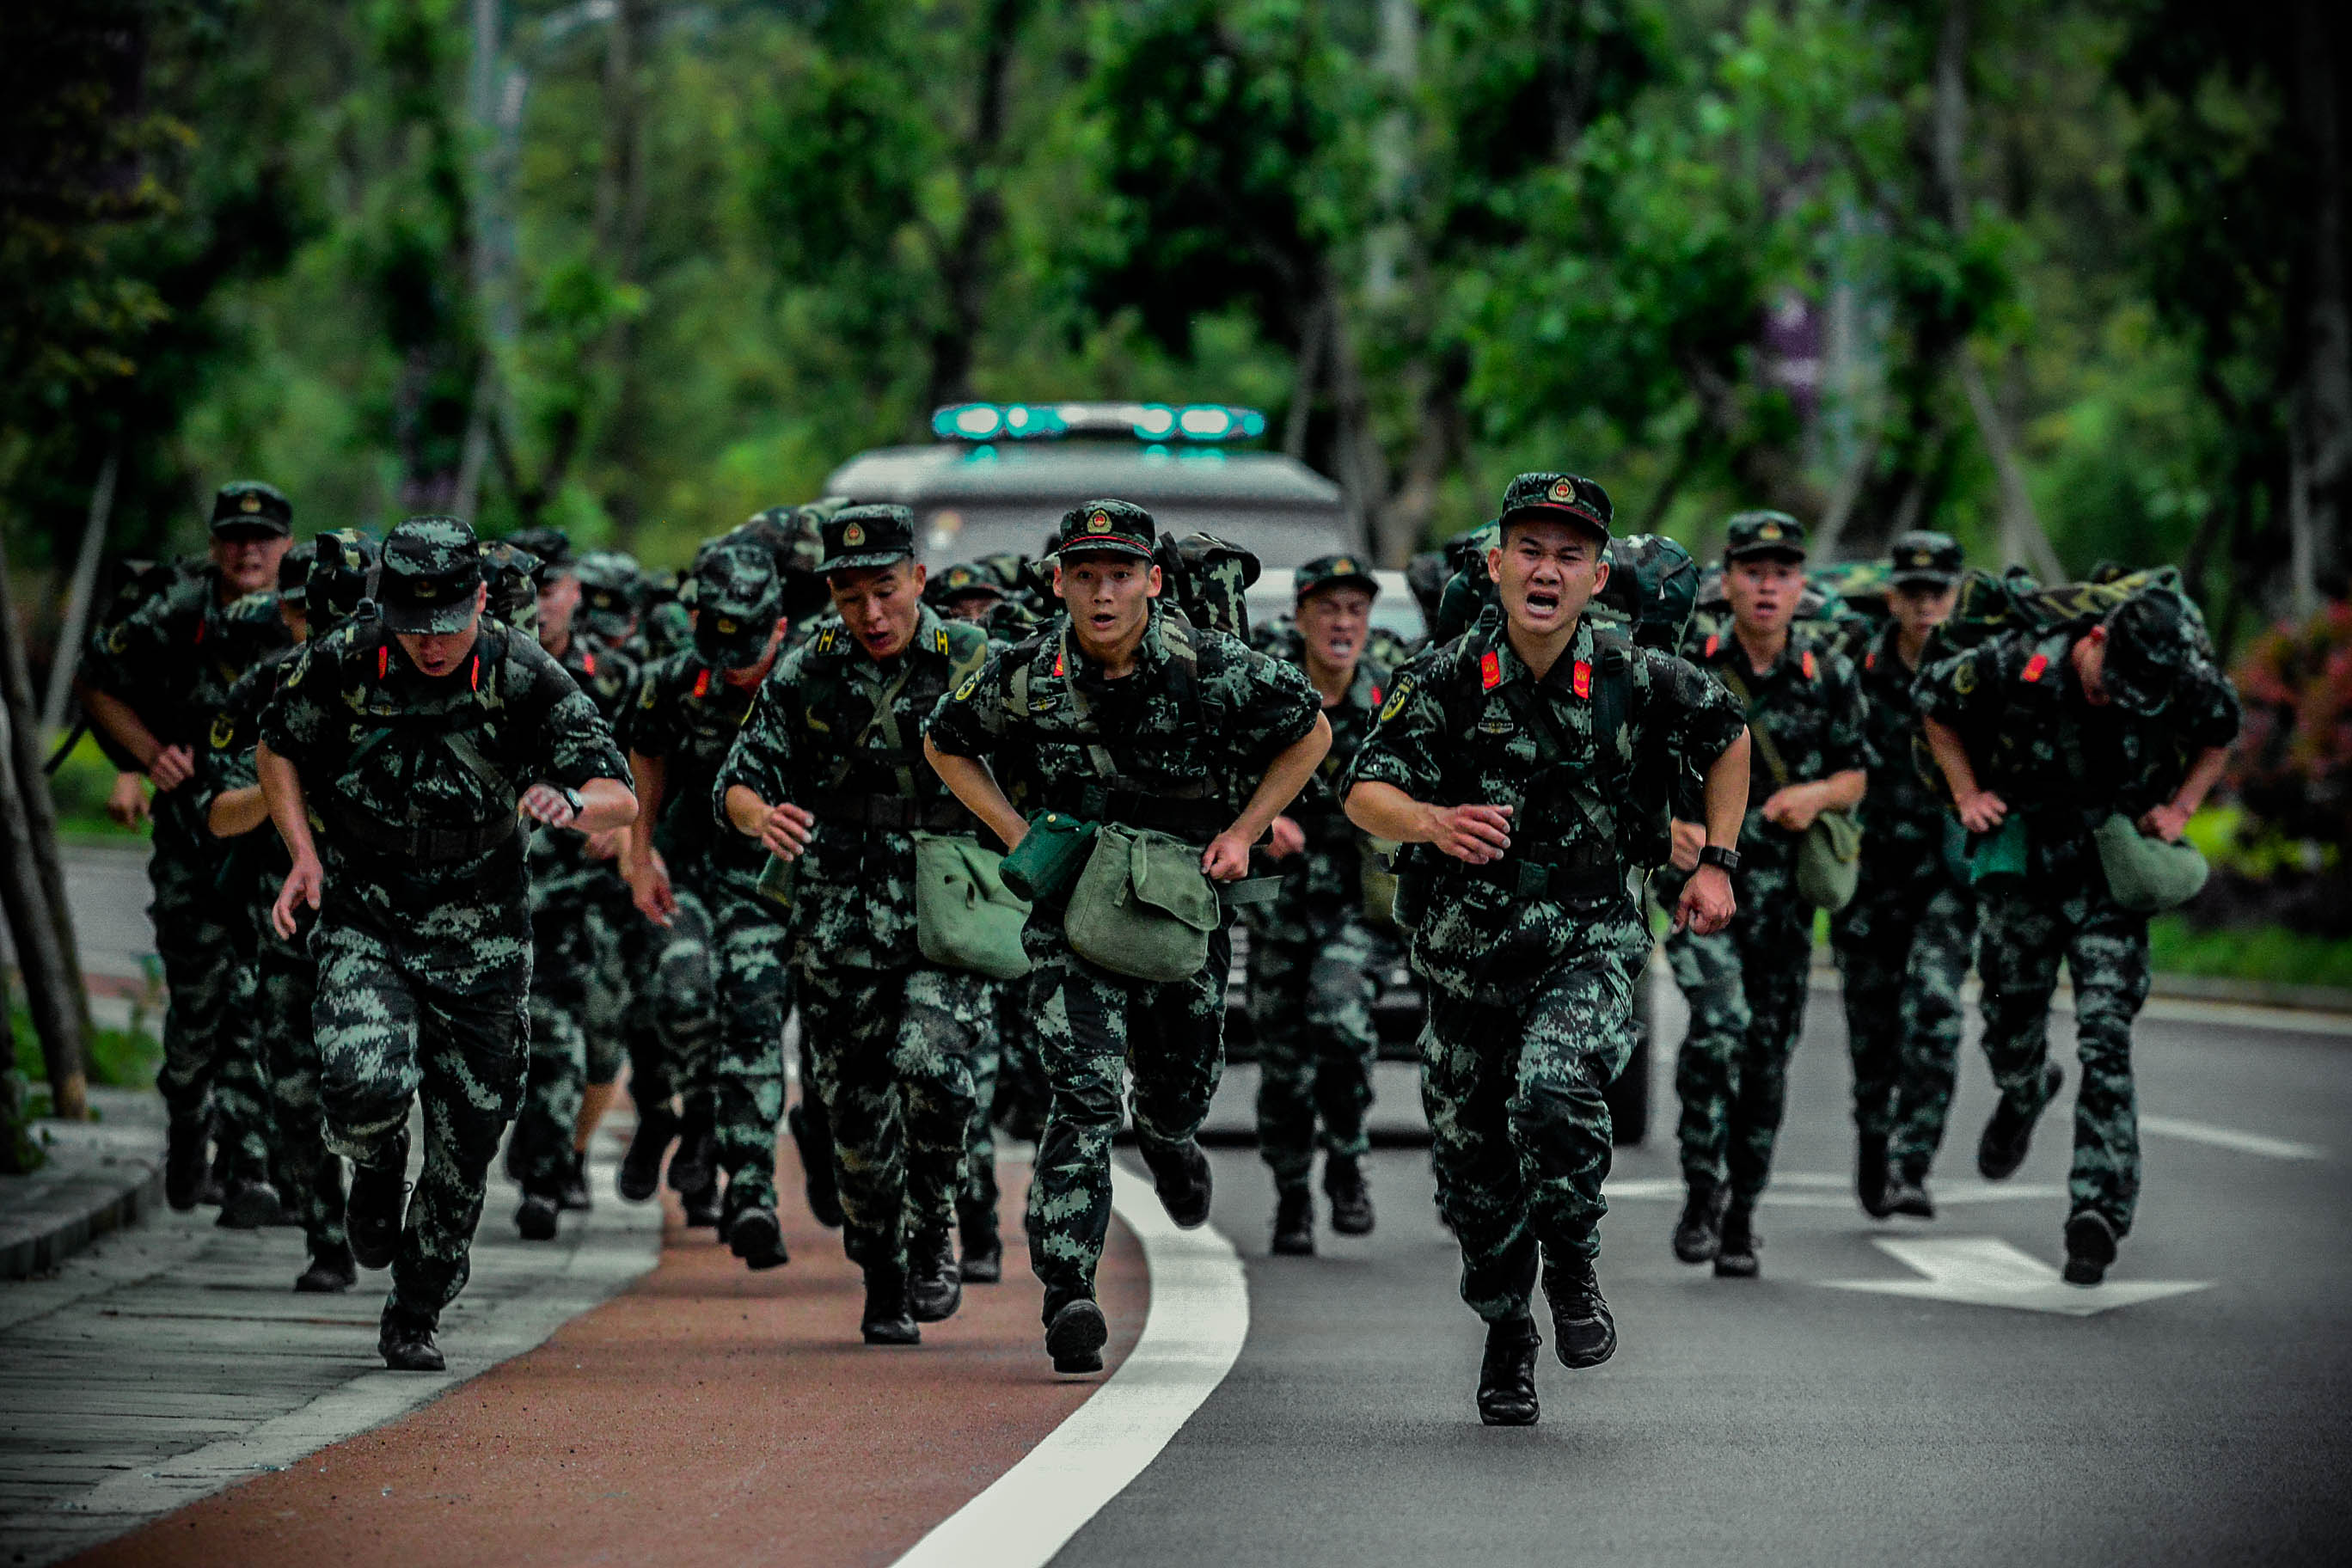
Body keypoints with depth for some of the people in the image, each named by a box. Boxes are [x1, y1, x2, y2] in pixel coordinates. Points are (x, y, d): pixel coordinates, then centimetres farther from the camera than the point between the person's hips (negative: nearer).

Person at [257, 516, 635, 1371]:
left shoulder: (524, 677, -15)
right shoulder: (343, 664, -12)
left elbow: (621, 799, -14)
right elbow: (277, 747, 8)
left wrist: (570, 799, -38)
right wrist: (303, 852, -7)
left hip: (479, 926, 1)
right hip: (364, 915, -1)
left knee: (467, 1136, 4)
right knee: (367, 1087, -25)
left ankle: (416, 1318, 24)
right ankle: (376, 1169, 13)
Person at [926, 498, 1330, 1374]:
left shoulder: (1213, 669, -13)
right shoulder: (1025, 677, -11)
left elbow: (1311, 734, 4)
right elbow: (945, 746, 8)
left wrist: (1243, 831, -4)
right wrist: (1019, 837, -4)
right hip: (1071, 909, -2)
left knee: (1180, 1089, 18)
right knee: (1082, 1095, -17)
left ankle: (1167, 1140, 57)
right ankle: (1068, 1297, -19)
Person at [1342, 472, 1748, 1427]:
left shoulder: (1636, 679, -9)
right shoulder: (1444, 679, -10)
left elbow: (1727, 738, 11)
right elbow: (1365, 794, -18)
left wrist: (1716, 863, 7)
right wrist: (1432, 822, -39)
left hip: (1589, 945, -2)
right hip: (1468, 954, 2)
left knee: (1554, 1089, -30)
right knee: (1474, 1174, 9)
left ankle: (1573, 1264, -3)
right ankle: (1506, 1337, 34)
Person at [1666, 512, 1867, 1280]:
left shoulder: (1830, 674, 5)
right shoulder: (1688, 667, -1)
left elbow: (1855, 777, 11)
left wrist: (1816, 795, -10)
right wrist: (1671, 820, -16)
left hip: (1785, 882, 3)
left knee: (1768, 1052, 5)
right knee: (1720, 1021, -23)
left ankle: (1740, 1216, 18)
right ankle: (1702, 1190, -10)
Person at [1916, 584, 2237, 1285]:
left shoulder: (2185, 686, -17)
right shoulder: (2015, 665, -20)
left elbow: (2221, 730, 8)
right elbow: (1935, 701, 0)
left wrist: (2180, 807, -4)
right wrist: (1968, 795, -6)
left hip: (2114, 878, -1)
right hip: (2021, 872, 1)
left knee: (2106, 1038, -14)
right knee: (2012, 1029, 15)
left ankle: (2098, 1210, -15)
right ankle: (2024, 1095, 52)